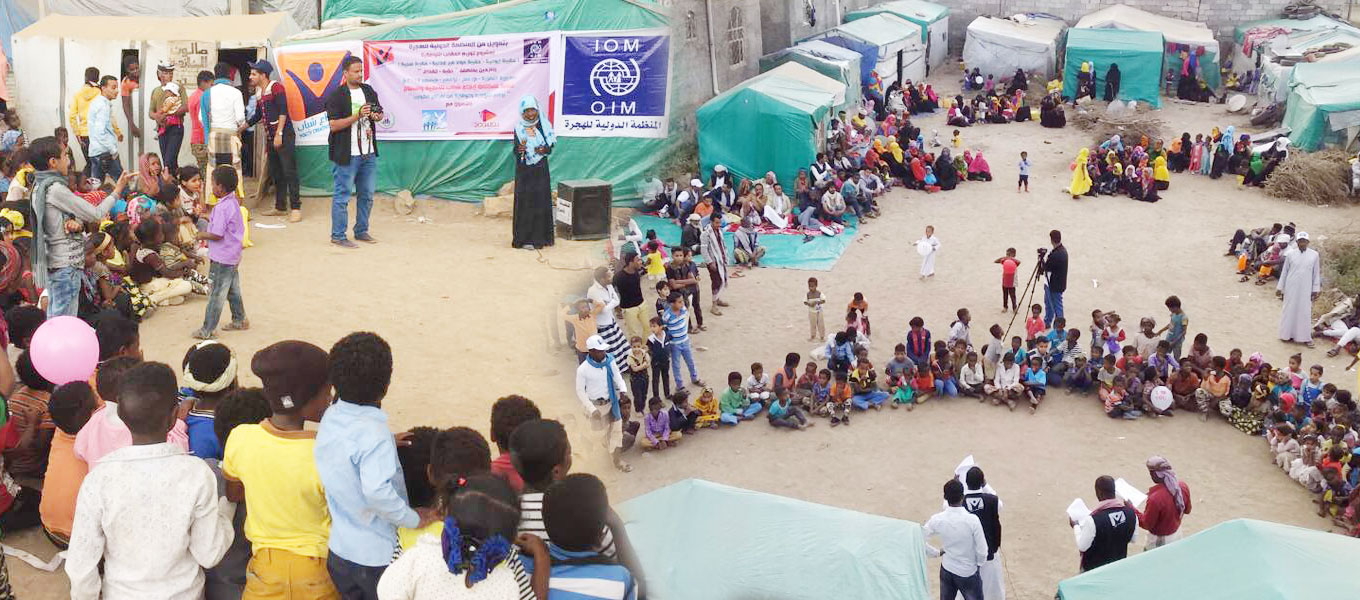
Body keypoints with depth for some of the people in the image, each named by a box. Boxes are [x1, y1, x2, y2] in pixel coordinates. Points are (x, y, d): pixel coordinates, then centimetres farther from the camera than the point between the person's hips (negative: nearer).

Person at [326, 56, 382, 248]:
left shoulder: (368, 91, 11)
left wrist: (377, 116, -1)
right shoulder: (336, 96, -9)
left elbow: (379, 112, 23)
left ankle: (361, 231, 24)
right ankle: (338, 235, 2)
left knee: (367, 195, 13)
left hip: (368, 153, 7)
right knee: (342, 195, -3)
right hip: (346, 155, -7)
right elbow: (334, 125, -16)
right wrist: (357, 116, -23)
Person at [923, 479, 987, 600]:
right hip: (968, 572, -3)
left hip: (946, 570, 3)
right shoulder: (972, 520, -25)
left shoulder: (937, 519, -16)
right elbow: (982, 551, -18)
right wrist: (979, 564, 2)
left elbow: (919, 541, -9)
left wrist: (937, 552, 3)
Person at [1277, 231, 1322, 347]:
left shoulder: (1314, 255, -3)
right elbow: (1284, 272, 5)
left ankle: (1305, 338, 11)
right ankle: (1288, 334, 18)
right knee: (1290, 310, 7)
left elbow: (1316, 273, 2)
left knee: (1305, 312, 3)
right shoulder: (1290, 254, -2)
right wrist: (1279, 288, 6)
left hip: (1306, 289, 0)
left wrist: (1316, 290, 1)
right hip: (1291, 288, 0)